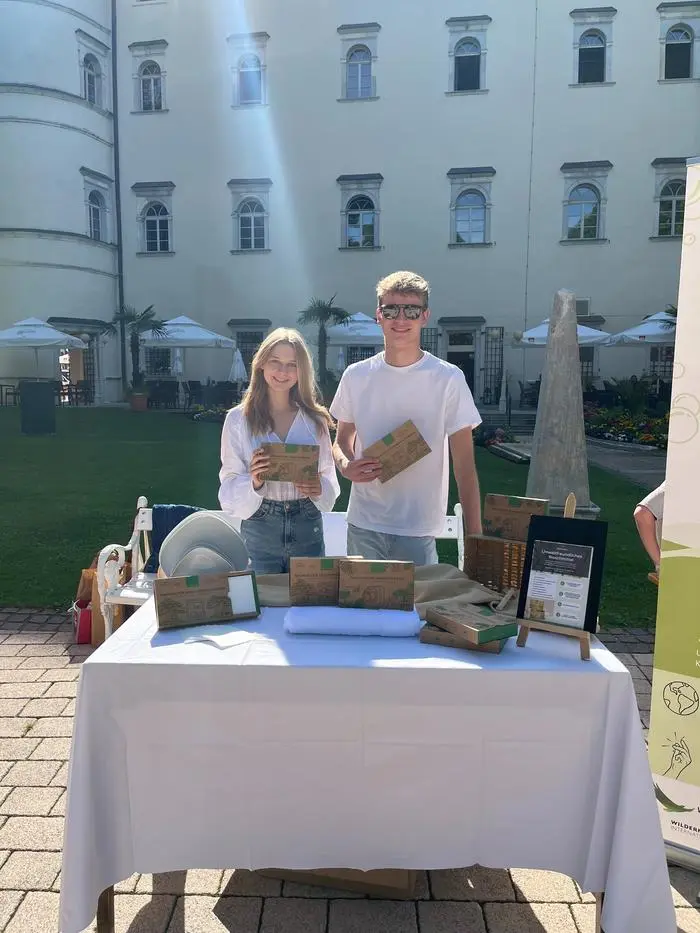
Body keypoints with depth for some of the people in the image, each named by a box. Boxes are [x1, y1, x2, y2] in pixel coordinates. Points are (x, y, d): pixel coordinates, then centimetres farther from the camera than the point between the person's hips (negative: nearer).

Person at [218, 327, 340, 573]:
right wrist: (253, 483, -21)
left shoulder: (315, 419, 4)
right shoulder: (238, 419, 0)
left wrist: (320, 488, -13)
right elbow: (229, 484, -2)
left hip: (307, 527, 2)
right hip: (259, 528, -1)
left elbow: (329, 476, 8)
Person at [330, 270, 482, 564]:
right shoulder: (356, 376, 2)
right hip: (363, 526, 3)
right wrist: (347, 466, -11)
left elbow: (464, 465, -6)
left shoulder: (448, 379, -7)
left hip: (420, 531, -2)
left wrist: (475, 537, -11)